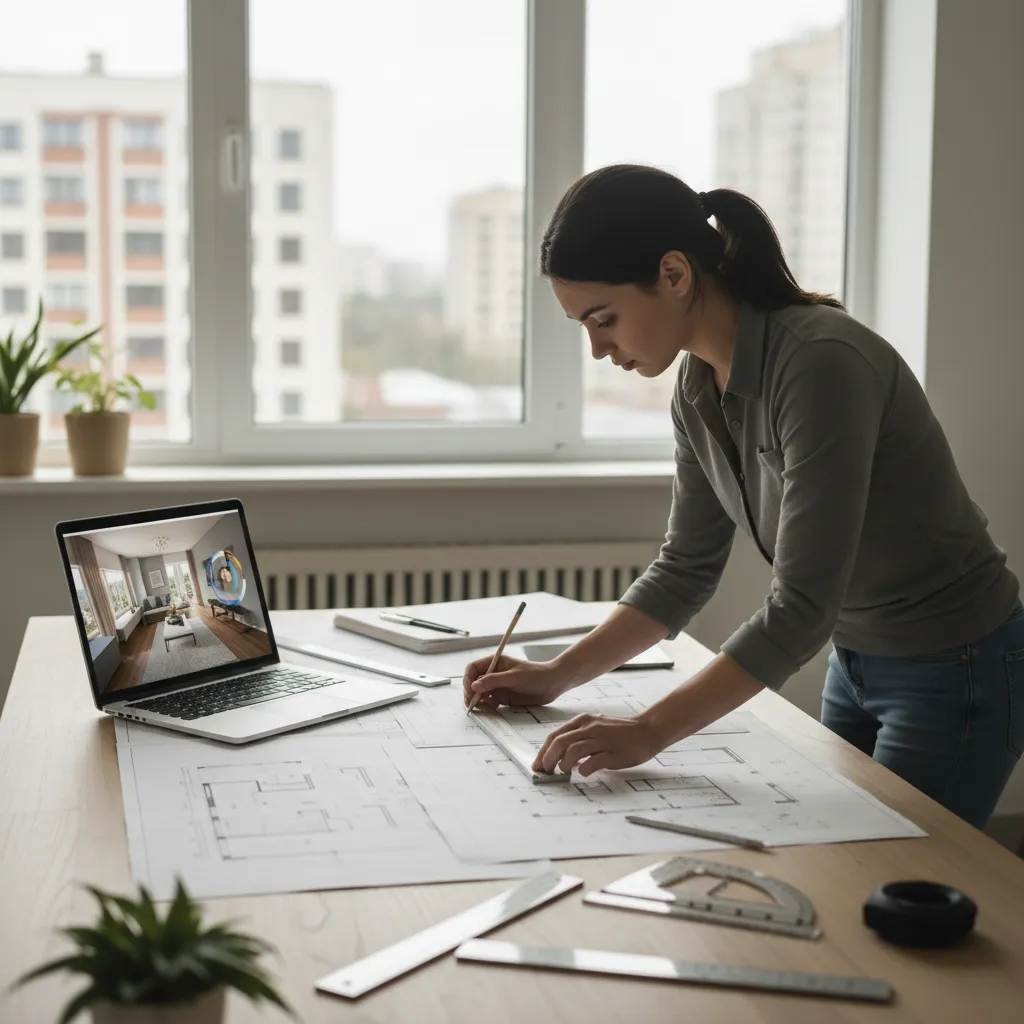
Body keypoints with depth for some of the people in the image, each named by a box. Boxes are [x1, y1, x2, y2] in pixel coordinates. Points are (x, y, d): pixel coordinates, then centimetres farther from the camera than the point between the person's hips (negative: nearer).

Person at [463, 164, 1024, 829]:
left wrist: (650, 732, -31)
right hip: (857, 661, 8)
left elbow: (802, 606, -31)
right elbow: (687, 569, 6)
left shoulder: (820, 363, -29)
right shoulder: (699, 386, -4)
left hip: (956, 673, -8)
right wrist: (558, 676, -1)